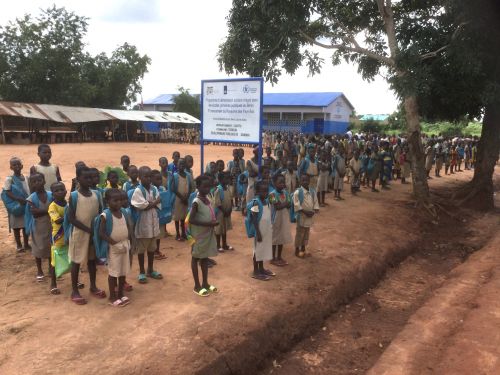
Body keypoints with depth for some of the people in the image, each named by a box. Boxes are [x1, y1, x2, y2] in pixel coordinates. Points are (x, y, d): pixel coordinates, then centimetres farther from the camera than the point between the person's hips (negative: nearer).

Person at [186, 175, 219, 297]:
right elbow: (191, 220, -23)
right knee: (196, 258, 6)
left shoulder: (207, 200, 7)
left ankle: (205, 283, 28)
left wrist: (213, 223, 0)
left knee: (205, 258, 16)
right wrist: (208, 224, -25)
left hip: (208, 234, 8)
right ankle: (197, 286, 15)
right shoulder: (196, 202, -18)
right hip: (199, 235, -8)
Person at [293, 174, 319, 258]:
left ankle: (303, 248, 30)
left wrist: (314, 211, -10)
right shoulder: (297, 192, -14)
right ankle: (297, 249, 16)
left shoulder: (312, 191, 2)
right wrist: (305, 211, -20)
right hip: (301, 216, -5)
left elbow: (315, 202, 6)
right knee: (300, 233, 3)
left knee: (306, 232, 15)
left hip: (310, 216, 5)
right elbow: (296, 204, -16)